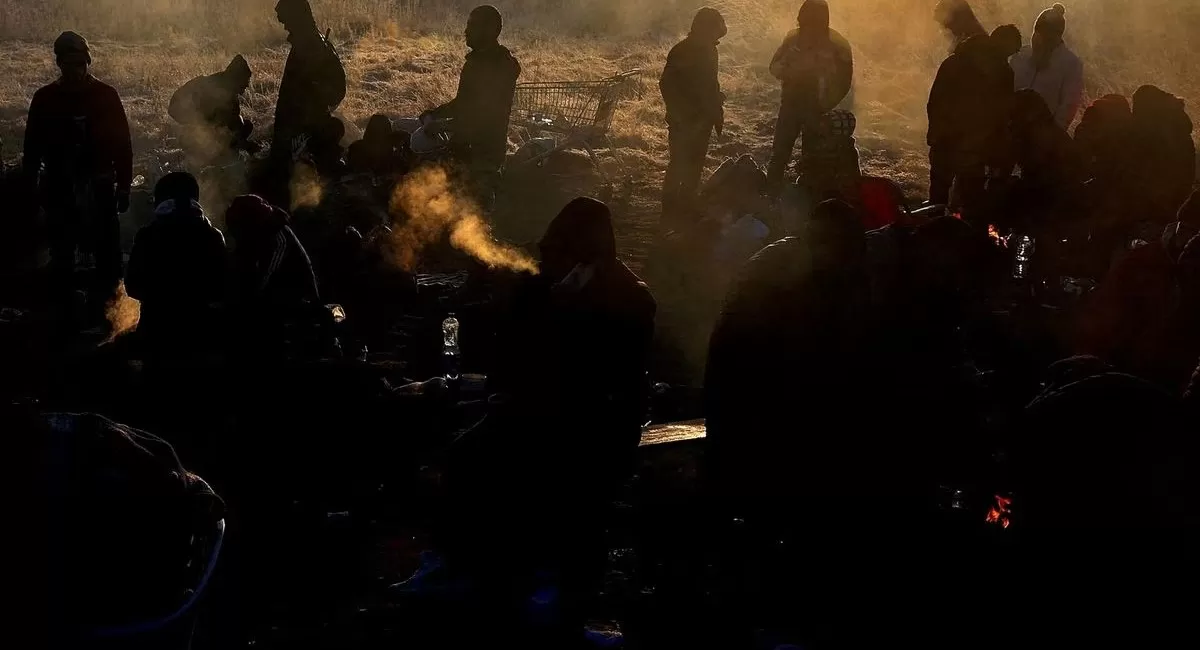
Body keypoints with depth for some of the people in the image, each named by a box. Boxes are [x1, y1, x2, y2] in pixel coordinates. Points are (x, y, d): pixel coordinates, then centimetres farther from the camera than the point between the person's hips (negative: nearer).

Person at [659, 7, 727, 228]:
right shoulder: (681, 52, -17)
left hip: (702, 119, 7)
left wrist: (717, 112, 9)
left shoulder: (708, 51, 6)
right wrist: (680, 114, -19)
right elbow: (666, 85, -19)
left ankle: (687, 204, 23)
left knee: (695, 163, 13)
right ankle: (670, 209, 4)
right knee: (679, 163, -4)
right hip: (684, 121, -7)